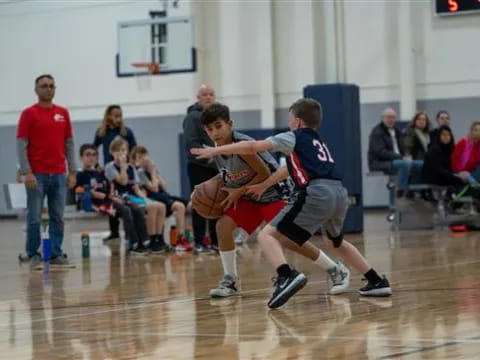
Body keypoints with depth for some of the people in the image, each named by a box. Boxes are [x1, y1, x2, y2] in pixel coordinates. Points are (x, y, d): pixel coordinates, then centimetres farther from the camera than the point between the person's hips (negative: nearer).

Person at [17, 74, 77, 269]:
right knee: (34, 218, 0)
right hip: (37, 174, -4)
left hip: (59, 174, 4)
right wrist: (27, 172, -15)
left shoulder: (63, 113, 10)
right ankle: (33, 255, 10)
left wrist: (72, 171, 6)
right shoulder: (28, 113, -3)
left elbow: (69, 144, 13)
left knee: (57, 218, 5)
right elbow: (21, 145, -7)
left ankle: (57, 255, 11)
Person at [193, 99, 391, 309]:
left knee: (267, 235, -6)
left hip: (317, 193, -8)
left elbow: (253, 147, 7)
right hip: (340, 193, 8)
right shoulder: (317, 142, 32)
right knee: (335, 242, 35)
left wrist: (216, 150, 14)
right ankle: (377, 282, 32)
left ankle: (287, 276, -32)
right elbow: (290, 169, 42)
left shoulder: (293, 138, 12)